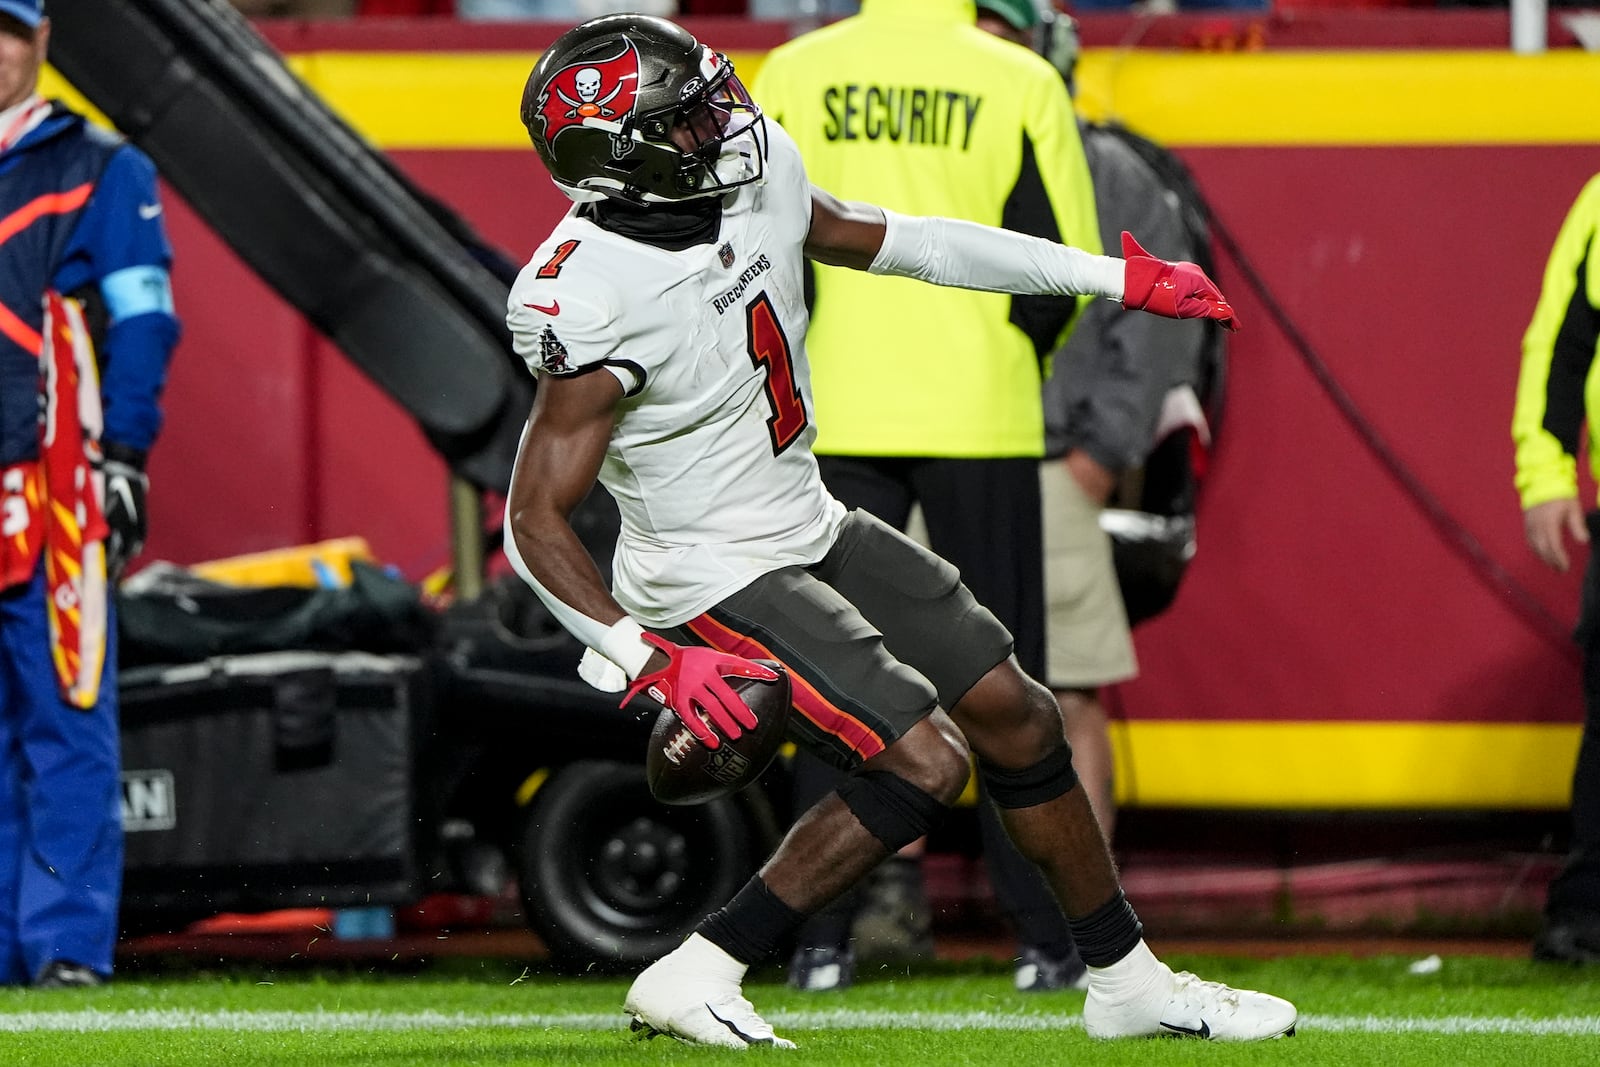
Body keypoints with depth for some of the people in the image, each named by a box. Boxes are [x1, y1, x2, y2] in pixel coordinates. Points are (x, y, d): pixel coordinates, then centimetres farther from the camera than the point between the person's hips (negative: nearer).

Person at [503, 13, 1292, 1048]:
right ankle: (696, 977, -8)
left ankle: (1128, 981, 27)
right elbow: (537, 519, -26)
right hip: (716, 580, -9)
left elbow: (893, 242, 10)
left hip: (812, 528, 9)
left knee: (1017, 717, 12)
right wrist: (648, 660, -36)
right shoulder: (596, 302, -29)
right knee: (927, 761, -17)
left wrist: (1119, 279, 13)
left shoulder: (753, 174, -6)